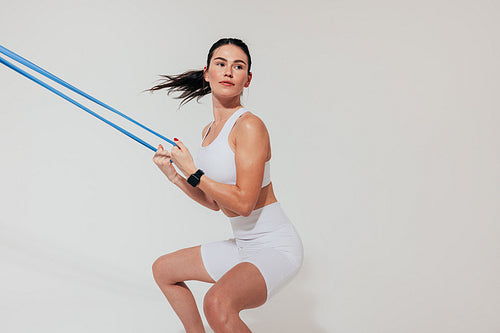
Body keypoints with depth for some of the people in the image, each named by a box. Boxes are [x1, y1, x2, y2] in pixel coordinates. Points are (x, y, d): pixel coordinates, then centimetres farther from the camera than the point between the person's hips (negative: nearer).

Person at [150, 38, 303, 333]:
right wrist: (174, 175, 4)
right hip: (244, 245, 9)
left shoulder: (250, 126, -19)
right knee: (164, 269, 22)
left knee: (218, 303, -35)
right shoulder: (208, 131, 8)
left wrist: (192, 171, -16)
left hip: (276, 247, -9)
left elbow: (242, 203, -25)